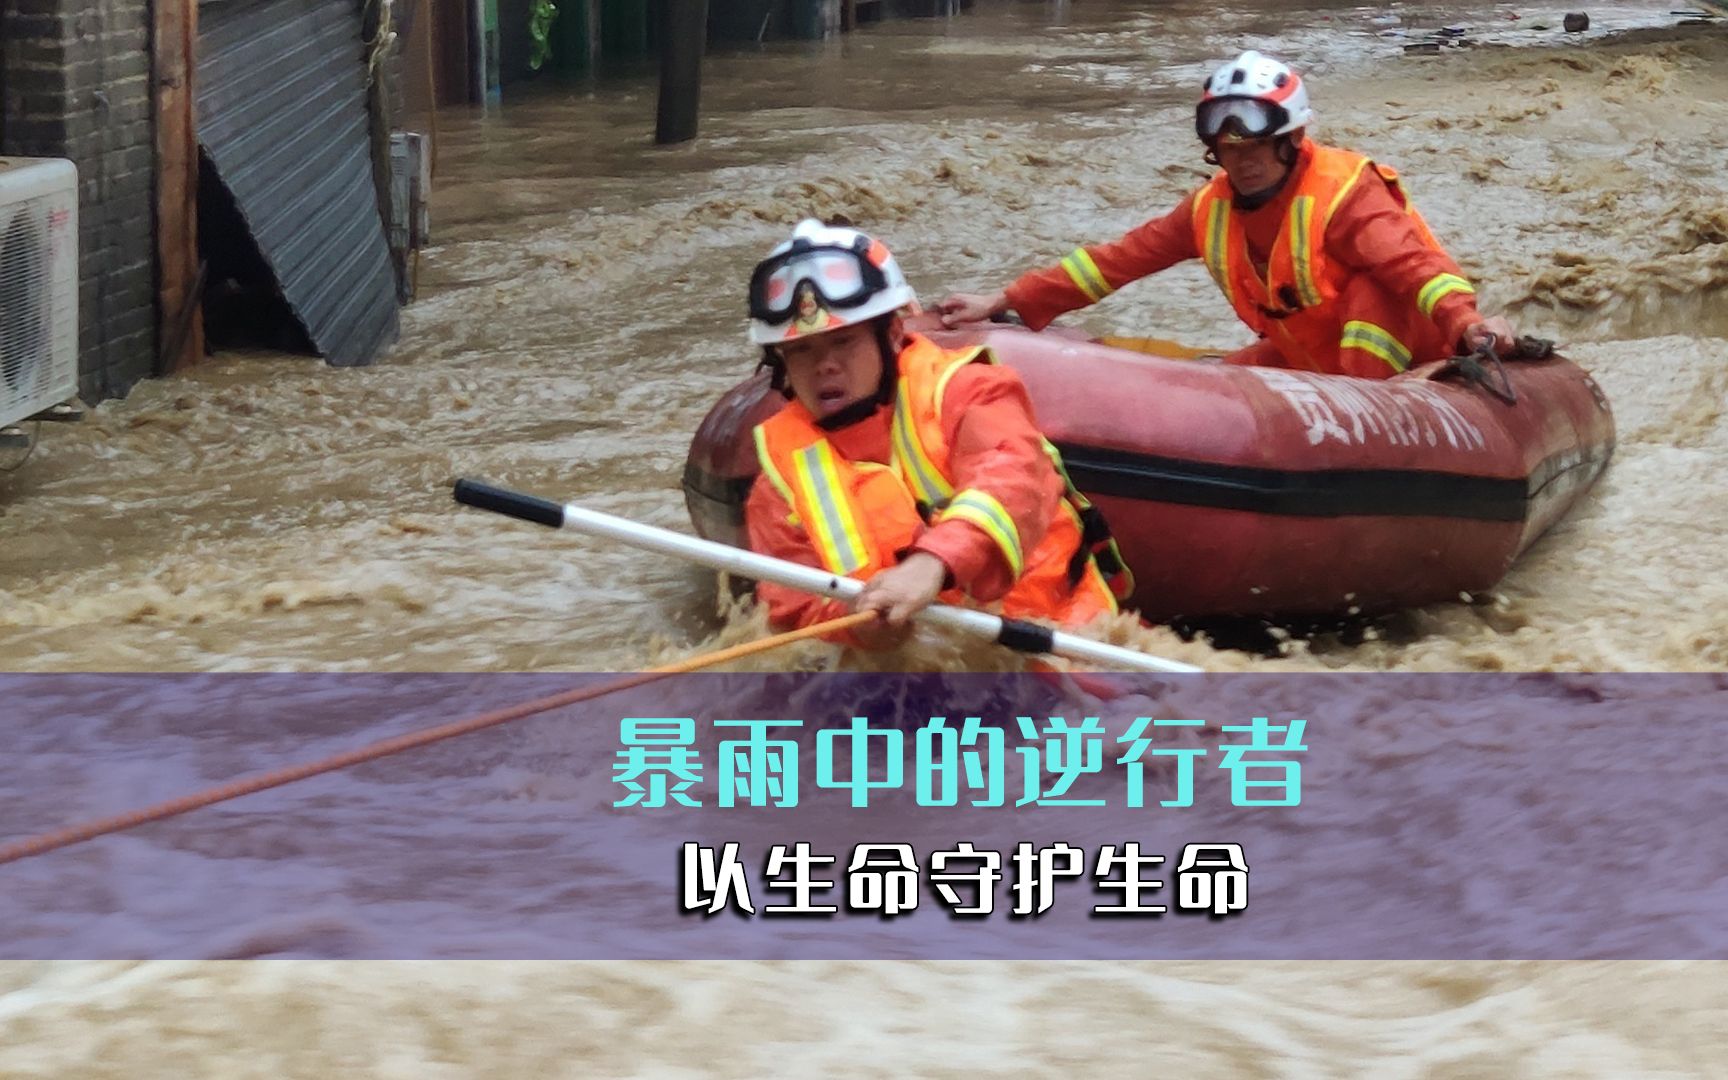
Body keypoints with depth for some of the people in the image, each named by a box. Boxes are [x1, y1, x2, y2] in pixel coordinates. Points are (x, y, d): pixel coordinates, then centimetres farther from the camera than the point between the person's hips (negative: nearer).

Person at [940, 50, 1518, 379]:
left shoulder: (1343, 194, -25)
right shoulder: (1212, 209, -4)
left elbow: (1414, 262, -39)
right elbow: (1120, 259, -4)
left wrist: (1466, 322, -60)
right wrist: (1005, 303, -11)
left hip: (1398, 347, -7)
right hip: (1311, 357, 7)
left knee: (1375, 285, -33)